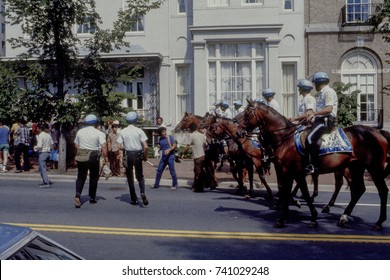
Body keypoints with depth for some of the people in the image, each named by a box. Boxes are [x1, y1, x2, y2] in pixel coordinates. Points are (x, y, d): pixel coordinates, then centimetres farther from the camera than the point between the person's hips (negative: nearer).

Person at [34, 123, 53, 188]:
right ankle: (45, 181, 21)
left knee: (43, 169, -4)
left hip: (42, 153, -8)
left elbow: (39, 146, -19)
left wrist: (35, 147, -1)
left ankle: (47, 183, -7)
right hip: (48, 152, 8)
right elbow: (52, 144, 14)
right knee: (41, 169, 20)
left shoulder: (40, 135, -14)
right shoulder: (48, 135, 8)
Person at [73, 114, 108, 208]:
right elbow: (103, 146, -17)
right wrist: (105, 157, -7)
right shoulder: (98, 133, -9)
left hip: (81, 157, 3)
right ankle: (92, 198, 18)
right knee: (94, 177, 13)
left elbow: (76, 145, 9)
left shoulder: (80, 132, 4)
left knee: (81, 177, 11)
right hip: (93, 157, -3)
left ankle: (78, 194, -11)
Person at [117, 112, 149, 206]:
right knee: (140, 176, 12)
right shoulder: (139, 131, -6)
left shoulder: (123, 132, -3)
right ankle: (142, 193, -13)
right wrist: (145, 156, 4)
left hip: (127, 155, 1)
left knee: (130, 178, 12)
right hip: (138, 154, -1)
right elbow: (145, 146, -10)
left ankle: (134, 199, 15)